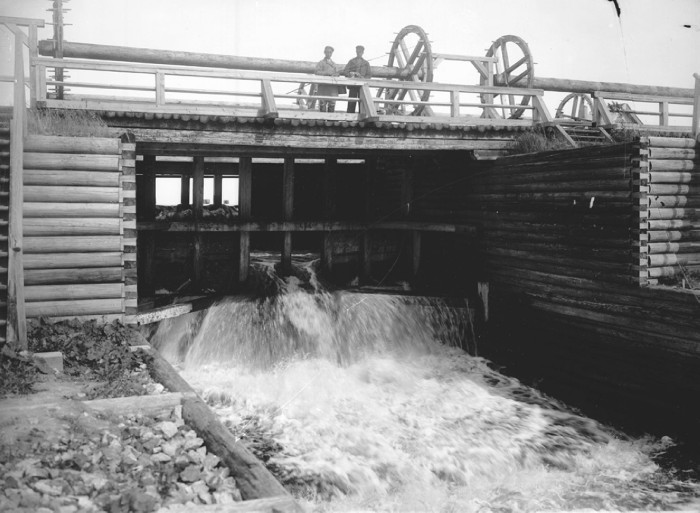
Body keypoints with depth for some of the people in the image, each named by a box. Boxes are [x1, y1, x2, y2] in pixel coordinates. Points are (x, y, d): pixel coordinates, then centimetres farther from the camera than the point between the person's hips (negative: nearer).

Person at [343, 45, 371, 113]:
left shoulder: (366, 63, 16)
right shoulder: (351, 61, 12)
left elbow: (369, 74, 10)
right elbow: (345, 72, 4)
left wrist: (364, 78, -10)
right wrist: (351, 74, -15)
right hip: (353, 84, -1)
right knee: (351, 103, -4)